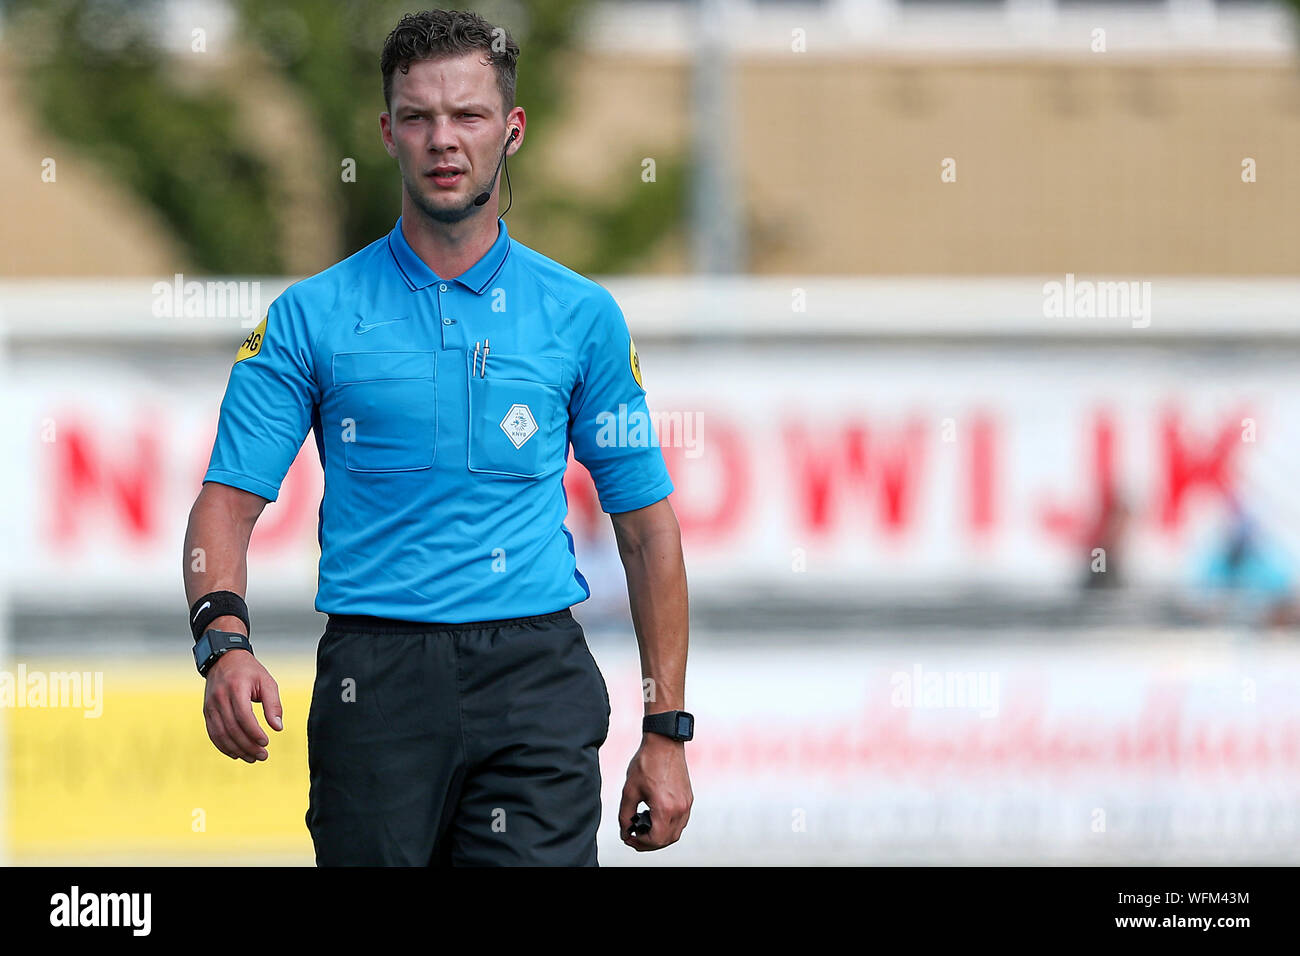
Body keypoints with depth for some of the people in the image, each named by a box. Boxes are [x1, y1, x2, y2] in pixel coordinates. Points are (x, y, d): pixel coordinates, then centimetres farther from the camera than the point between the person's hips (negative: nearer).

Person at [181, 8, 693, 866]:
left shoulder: (583, 317, 8)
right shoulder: (313, 315, 5)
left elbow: (646, 524, 11)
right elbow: (229, 501, 0)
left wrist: (667, 732, 5)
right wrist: (225, 641, -21)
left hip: (535, 675, 0)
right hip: (375, 681, 0)